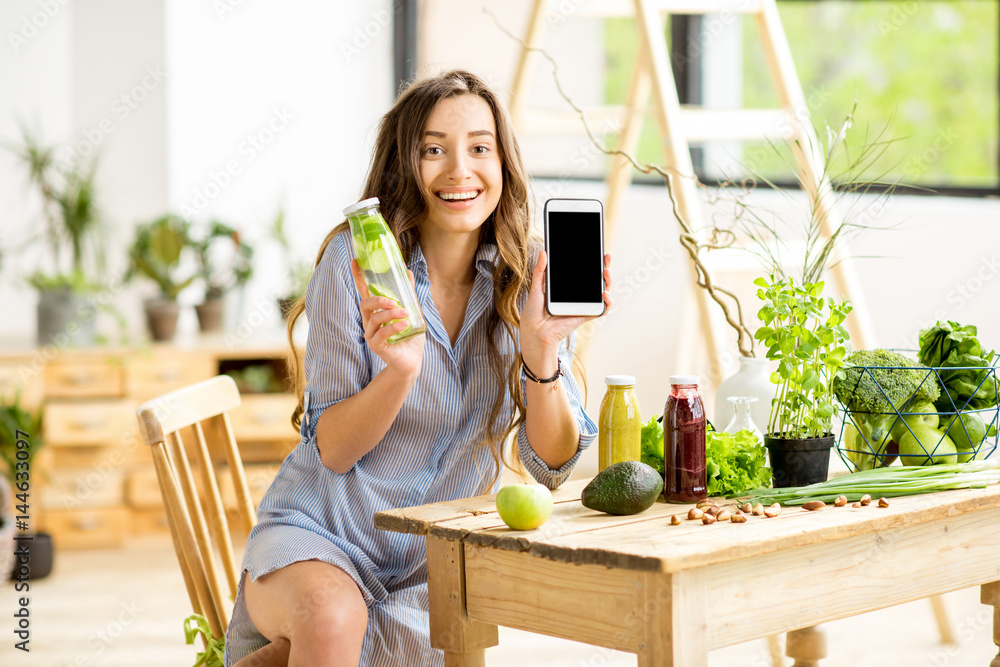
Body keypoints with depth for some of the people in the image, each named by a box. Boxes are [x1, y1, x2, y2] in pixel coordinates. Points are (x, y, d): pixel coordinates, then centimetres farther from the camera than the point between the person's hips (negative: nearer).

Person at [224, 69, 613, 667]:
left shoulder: (527, 278, -3)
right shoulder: (355, 261, -10)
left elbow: (552, 465, -4)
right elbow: (333, 451, -9)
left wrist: (541, 352, -21)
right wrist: (400, 369, -28)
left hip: (437, 565, 3)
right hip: (321, 531, -2)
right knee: (330, 617, -35)